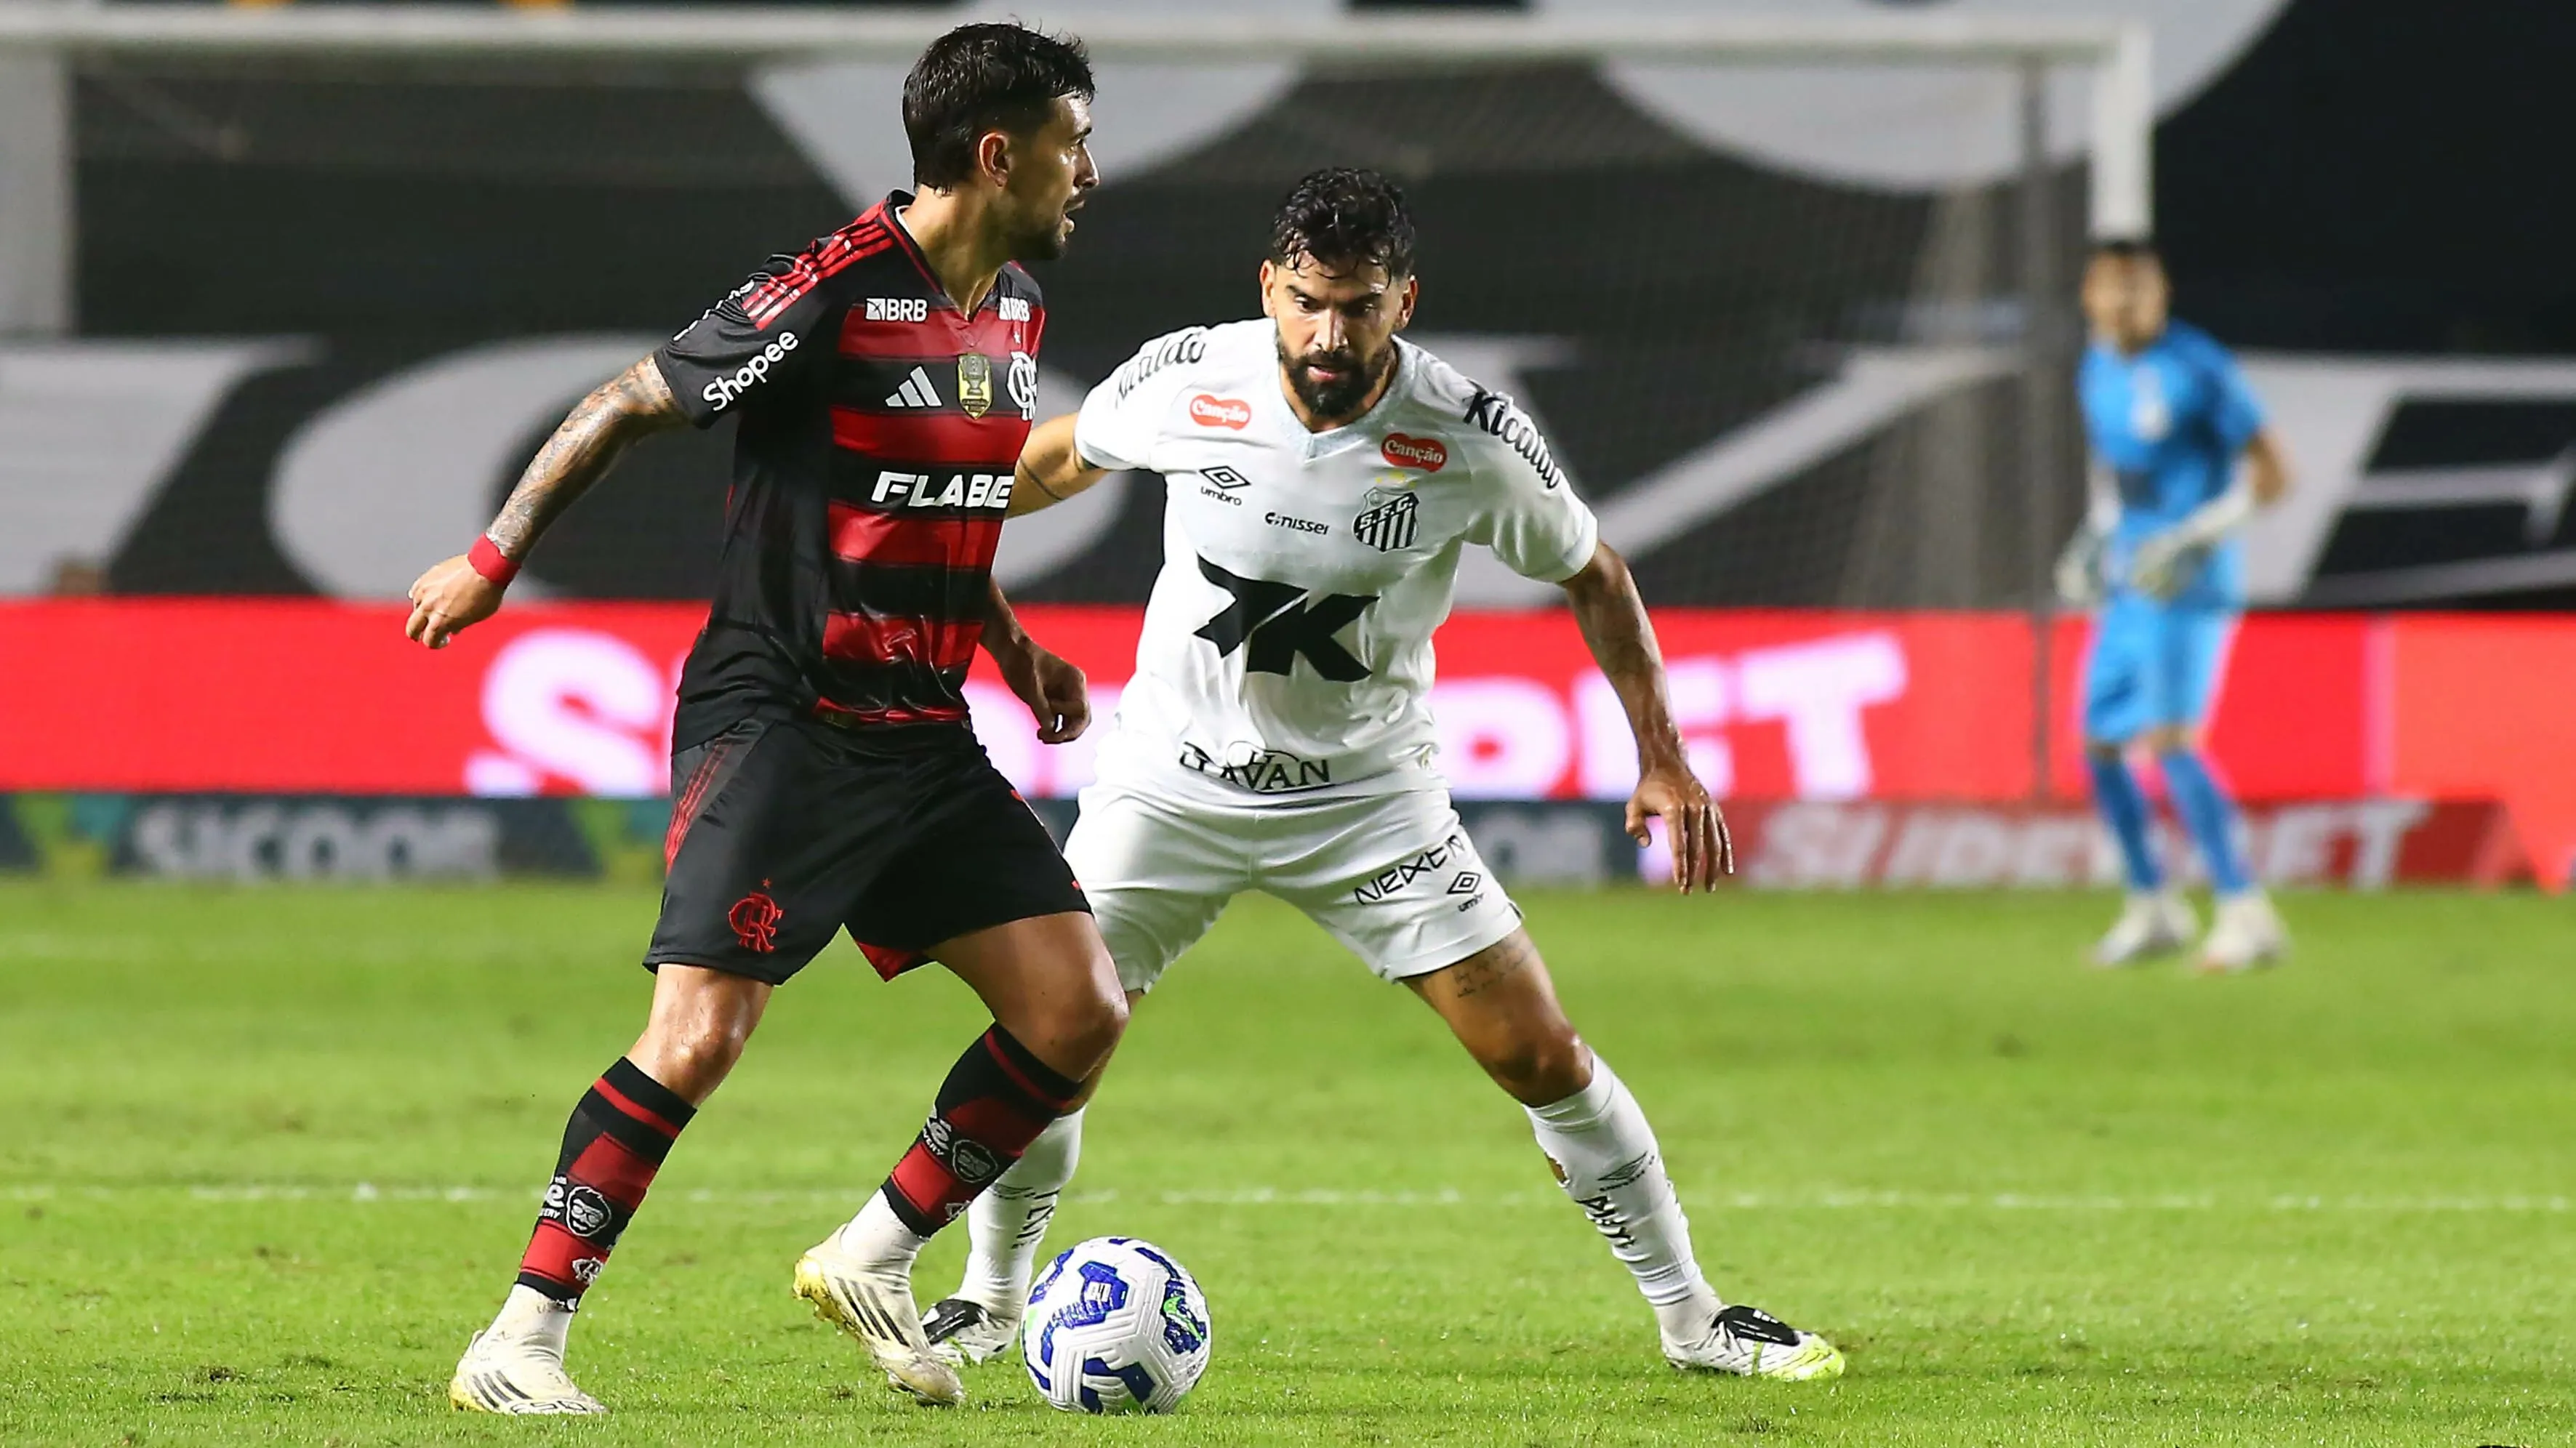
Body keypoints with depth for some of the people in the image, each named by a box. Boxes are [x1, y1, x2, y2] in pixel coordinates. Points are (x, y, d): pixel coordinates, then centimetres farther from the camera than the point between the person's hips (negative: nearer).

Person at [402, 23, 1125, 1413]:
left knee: (1078, 1008, 1)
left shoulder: (1014, 308, 10)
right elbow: (630, 403, -8)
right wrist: (495, 556, -7)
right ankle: (519, 1346, -9)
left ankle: (873, 1261, 15)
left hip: (922, 733, 8)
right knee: (698, 1036, -17)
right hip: (778, 715, -8)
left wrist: (1012, 646, 17)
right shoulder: (833, 293, -16)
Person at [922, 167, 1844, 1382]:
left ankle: (1691, 1317, 10)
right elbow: (1057, 459, 7)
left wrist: (1662, 762, -5)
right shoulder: (1186, 382, -16)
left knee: (1541, 1056, -5)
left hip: (1368, 798, -1)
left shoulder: (1472, 441, -19)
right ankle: (992, 1300, 15)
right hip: (1172, 781, 1)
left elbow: (1591, 573, -1)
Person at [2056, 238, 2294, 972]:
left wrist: (2200, 538, -21)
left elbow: (2271, 471, -12)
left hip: (2188, 583, -8)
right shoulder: (2097, 372, 11)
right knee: (2100, 742, 10)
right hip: (2124, 584, 8)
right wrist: (2095, 533, 14)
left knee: (2168, 739, -20)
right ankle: (2152, 906, 25)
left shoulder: (2198, 369, -13)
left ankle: (2246, 913, -21)